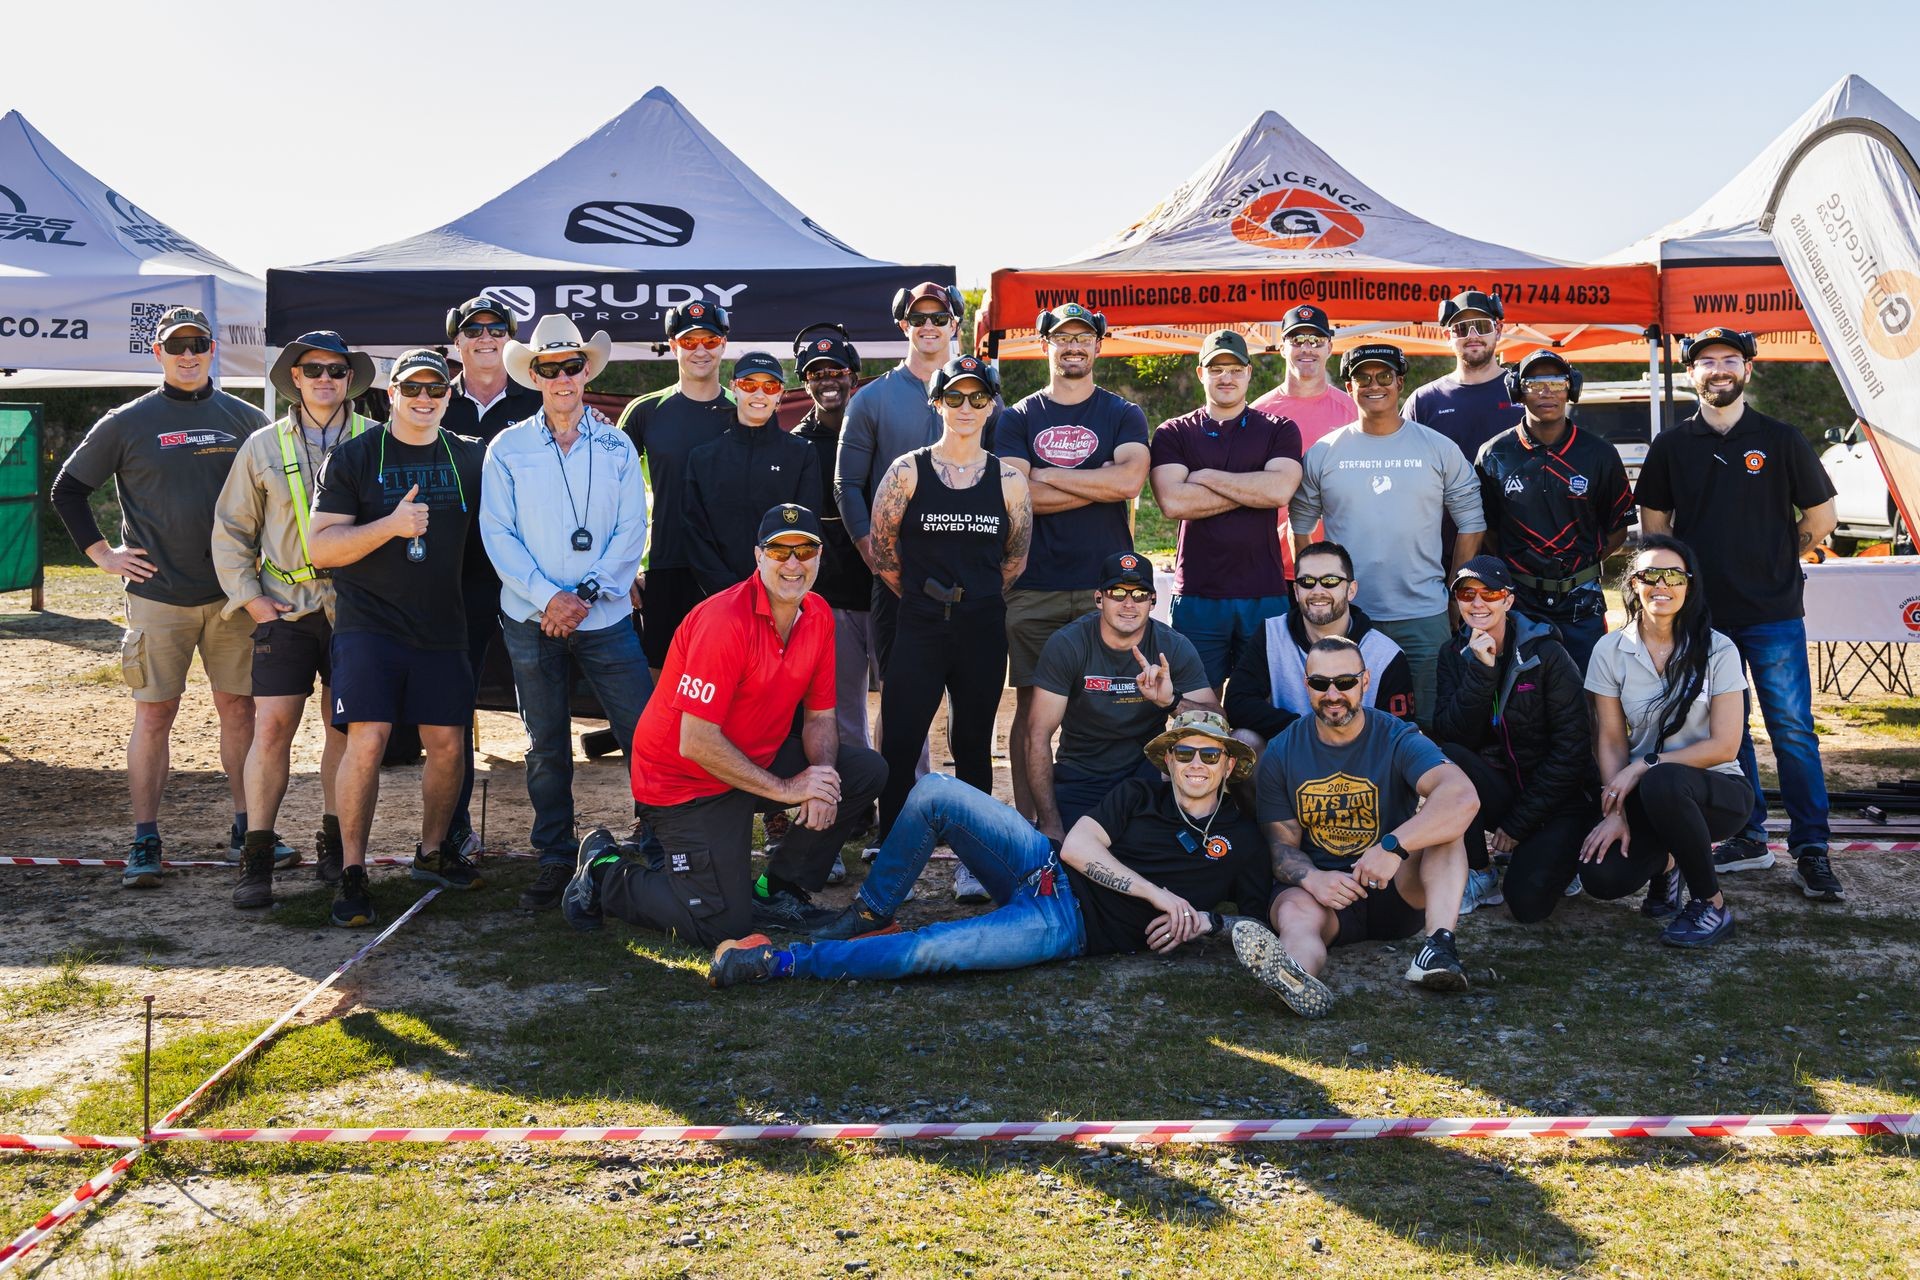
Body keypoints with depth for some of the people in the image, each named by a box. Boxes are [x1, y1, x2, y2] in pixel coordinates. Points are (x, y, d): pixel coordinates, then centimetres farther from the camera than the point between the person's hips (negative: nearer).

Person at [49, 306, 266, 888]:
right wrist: (101, 553, 2)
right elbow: (67, 490, 9)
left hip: (233, 593, 2)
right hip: (158, 595, -2)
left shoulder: (245, 419, 7)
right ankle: (145, 841, 7)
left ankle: (245, 829, 16)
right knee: (154, 714, 0)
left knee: (239, 708, 6)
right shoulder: (127, 423, 2)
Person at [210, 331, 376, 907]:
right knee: (271, 728, -7)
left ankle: (334, 845, 21)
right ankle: (257, 859, -1)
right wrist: (249, 596, 1)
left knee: (344, 729, 7)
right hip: (285, 606, 0)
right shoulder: (264, 446, 7)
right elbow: (231, 529, 11)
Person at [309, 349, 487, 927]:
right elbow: (321, 547, -6)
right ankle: (352, 871, -3)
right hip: (368, 624, -3)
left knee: (447, 743, 4)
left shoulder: (470, 456, 9)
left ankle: (432, 850, 26)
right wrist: (390, 524, -20)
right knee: (367, 740, -14)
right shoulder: (353, 457, 0)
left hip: (442, 628, 4)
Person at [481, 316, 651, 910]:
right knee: (546, 746, 7)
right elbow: (497, 534, -1)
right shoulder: (507, 449, 4)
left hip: (605, 617, 0)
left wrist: (586, 595, -11)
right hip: (531, 619, 0)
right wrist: (548, 596, -13)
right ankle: (555, 859, 18)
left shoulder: (616, 446, 6)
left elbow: (631, 531, 1)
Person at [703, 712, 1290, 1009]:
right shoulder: (1139, 796, 9)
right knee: (934, 792, -19)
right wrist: (1158, 894, -11)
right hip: (1047, 869, 4)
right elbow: (1077, 846, -3)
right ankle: (868, 917, -2)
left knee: (927, 951, -27)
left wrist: (1208, 920, -11)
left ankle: (780, 961, -17)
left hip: (1069, 926, -4)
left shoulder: (1241, 841, 5)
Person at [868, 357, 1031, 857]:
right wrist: (922, 596, 9)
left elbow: (1015, 559, 13)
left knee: (973, 745, 10)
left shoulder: (1008, 479, 4)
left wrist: (976, 596, 12)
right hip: (920, 628, -2)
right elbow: (883, 551, 3)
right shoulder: (908, 471, -1)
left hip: (984, 630, 2)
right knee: (899, 746, -3)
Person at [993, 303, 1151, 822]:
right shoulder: (1017, 418, 11)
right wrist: (1101, 482, -6)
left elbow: (1129, 481, -10)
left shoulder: (1123, 415, 10)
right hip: (1034, 589, 0)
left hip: (1105, 584, 0)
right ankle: (1027, 821, 8)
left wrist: (1047, 474, -6)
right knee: (1031, 704, 1)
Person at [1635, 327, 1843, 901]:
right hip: (1702, 612, 2)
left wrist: (1772, 561, 9)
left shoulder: (1781, 440, 3)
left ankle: (1811, 850, 3)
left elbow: (1821, 515, 10)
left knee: (1792, 729, -4)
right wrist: (1690, 572, 7)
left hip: (1774, 613, -2)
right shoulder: (1671, 446, 6)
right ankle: (1748, 838, 20)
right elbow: (1654, 525, 12)